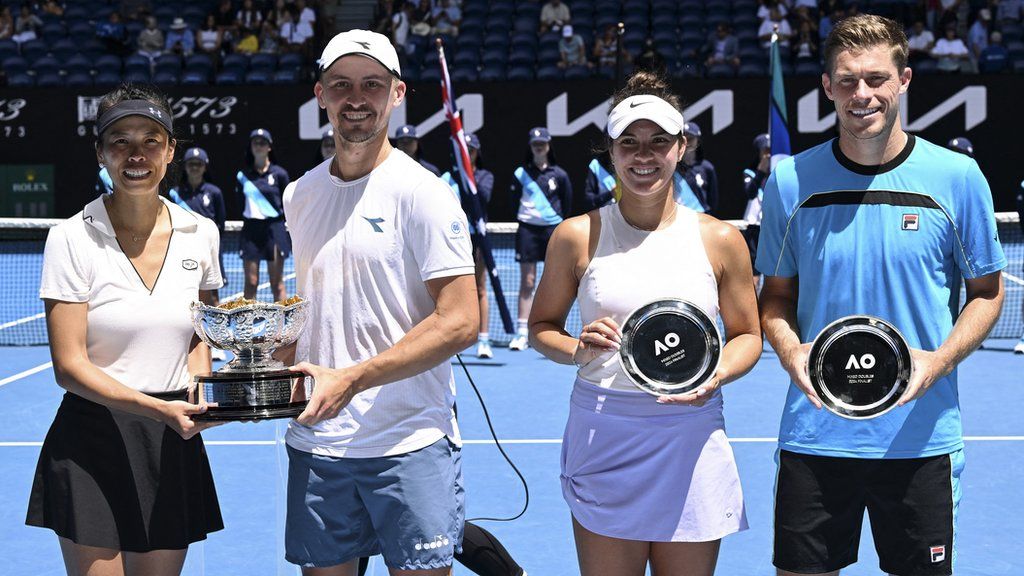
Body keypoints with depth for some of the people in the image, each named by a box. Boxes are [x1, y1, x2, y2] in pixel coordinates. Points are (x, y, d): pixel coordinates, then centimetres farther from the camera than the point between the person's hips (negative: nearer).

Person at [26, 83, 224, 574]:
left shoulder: (200, 234, 3)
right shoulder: (72, 239, -9)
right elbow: (69, 365, -13)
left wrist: (198, 391, -6)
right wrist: (158, 408, -26)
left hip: (174, 443, 4)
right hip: (91, 444, -3)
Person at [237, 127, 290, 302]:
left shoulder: (279, 174, 1)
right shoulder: (243, 175, 8)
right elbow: (240, 204, 14)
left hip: (274, 229, -2)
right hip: (251, 230, 2)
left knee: (277, 283, 1)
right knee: (250, 283, 1)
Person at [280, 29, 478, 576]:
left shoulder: (422, 193, -8)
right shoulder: (299, 195, 11)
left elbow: (460, 323, -14)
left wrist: (351, 378, -20)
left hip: (410, 446, -5)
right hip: (315, 440, 5)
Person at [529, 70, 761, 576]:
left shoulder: (720, 240, 3)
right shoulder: (578, 236, 2)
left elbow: (747, 335, 10)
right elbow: (541, 326, 10)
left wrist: (716, 377, -11)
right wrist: (577, 349, -12)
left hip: (691, 444, 1)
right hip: (603, 441, 0)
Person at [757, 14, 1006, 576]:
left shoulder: (957, 177, -3)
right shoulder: (790, 181, 0)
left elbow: (986, 292, 5)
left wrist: (941, 359, -13)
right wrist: (789, 349, -12)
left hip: (920, 440, 0)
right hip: (814, 438, 1)